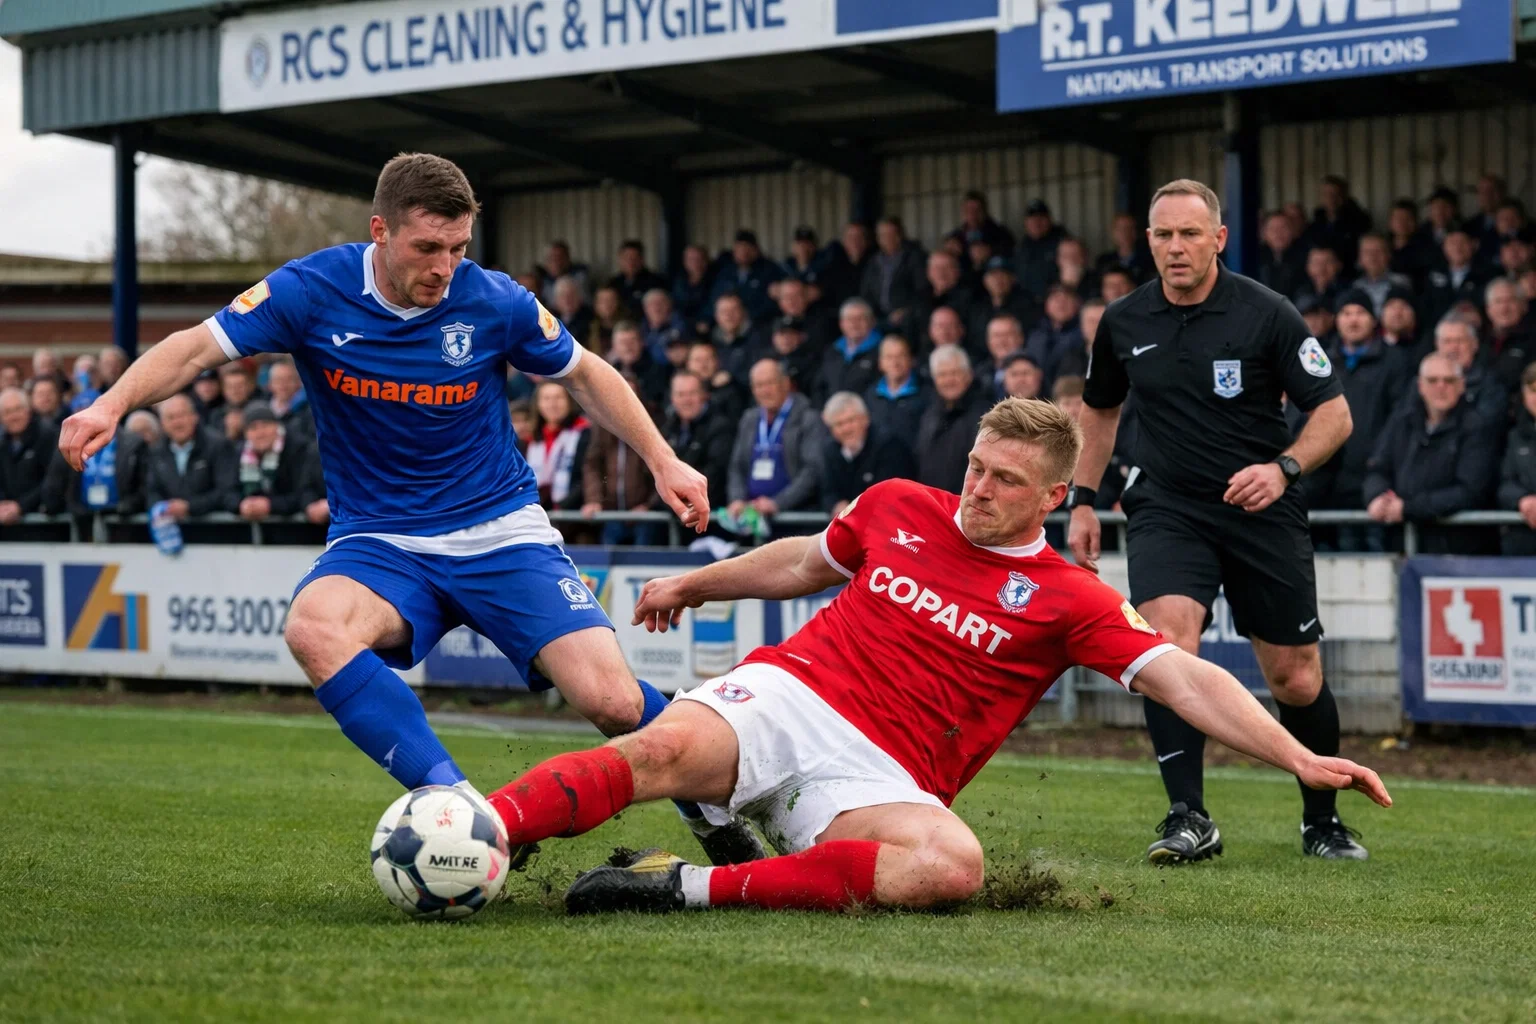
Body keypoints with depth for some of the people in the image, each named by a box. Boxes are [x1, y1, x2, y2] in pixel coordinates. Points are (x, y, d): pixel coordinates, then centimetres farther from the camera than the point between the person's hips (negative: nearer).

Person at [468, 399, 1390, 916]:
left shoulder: (1069, 600, 1)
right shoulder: (897, 508, 10)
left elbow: (1188, 680, -6)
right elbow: (806, 563, 30)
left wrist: (1299, 759, -18)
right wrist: (692, 584, 39)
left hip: (881, 775, -2)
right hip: (786, 696, 2)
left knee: (955, 866, -36)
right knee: (667, 749, -32)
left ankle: (692, 887, -37)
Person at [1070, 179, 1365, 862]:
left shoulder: (1267, 315, -8)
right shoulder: (1123, 323, 3)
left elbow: (1334, 412, -5)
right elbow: (1099, 410, 21)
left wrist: (1284, 468, -21)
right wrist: (1083, 500, 15)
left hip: (1263, 512, -1)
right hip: (1166, 509, 1)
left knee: (1295, 679, 2)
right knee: (1167, 637, -25)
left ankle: (1322, 823, 25)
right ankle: (1188, 819, -23)